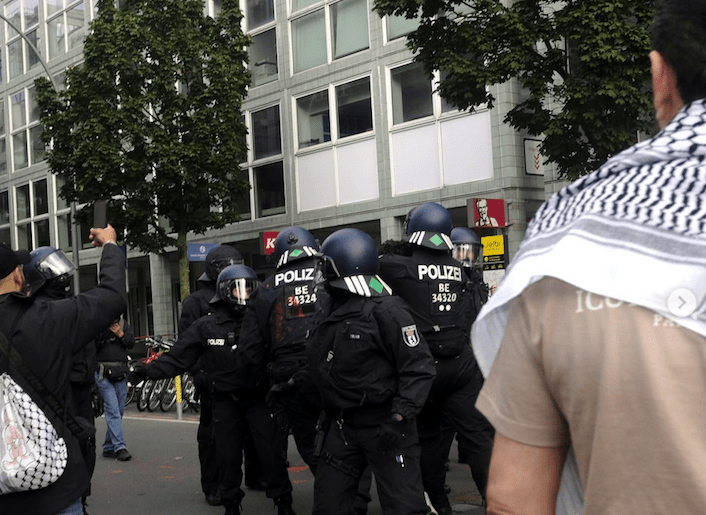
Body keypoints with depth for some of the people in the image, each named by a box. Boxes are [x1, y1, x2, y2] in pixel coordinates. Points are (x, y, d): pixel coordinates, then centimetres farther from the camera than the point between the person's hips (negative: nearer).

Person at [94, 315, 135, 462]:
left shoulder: (123, 324, 14)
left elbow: (131, 343, 5)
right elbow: (94, 346, -12)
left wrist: (120, 334, -11)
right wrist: (108, 330, -17)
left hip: (121, 372, 5)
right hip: (103, 372, -5)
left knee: (119, 410, 7)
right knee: (112, 410, -13)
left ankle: (109, 447, 17)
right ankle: (120, 447, -16)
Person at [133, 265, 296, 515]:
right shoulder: (206, 326, -3)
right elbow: (177, 358, -5)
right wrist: (148, 370, -14)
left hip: (258, 397, 0)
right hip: (225, 400, 0)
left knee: (272, 452, 0)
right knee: (228, 457, 9)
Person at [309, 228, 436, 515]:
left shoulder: (387, 310, -15)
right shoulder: (336, 311, 13)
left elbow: (418, 368, -18)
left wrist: (399, 417, -24)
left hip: (382, 424, -8)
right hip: (344, 425, 9)